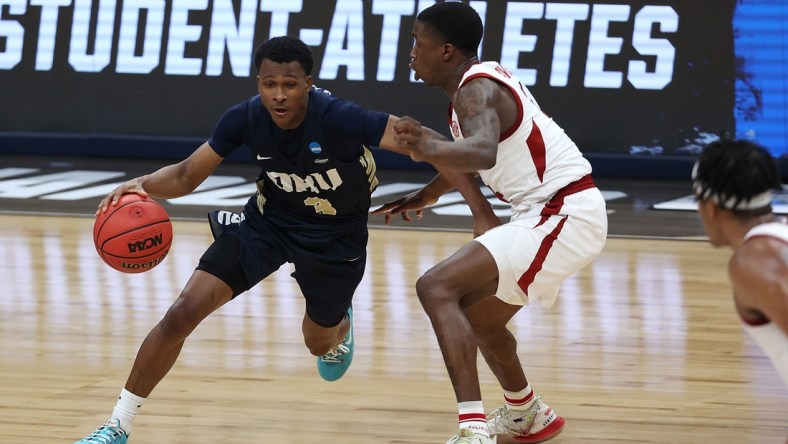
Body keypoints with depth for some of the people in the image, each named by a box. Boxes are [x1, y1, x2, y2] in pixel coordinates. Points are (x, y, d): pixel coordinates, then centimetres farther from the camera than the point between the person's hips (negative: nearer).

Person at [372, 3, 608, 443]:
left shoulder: (476, 90, -18)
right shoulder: (484, 78, 12)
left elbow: (483, 153, -40)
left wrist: (431, 149, -57)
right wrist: (428, 194, 35)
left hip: (563, 217, -10)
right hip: (562, 211, 10)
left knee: (437, 288, -22)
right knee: (479, 316, 28)